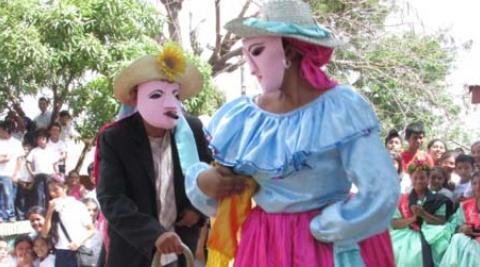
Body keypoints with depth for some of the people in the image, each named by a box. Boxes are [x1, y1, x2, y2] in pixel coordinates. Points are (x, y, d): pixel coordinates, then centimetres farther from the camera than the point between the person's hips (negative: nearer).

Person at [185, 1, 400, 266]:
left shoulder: (342, 109, -14)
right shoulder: (239, 117, 0)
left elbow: (380, 194, -20)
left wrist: (320, 229, -13)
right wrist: (202, 182, -12)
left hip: (333, 244, -4)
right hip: (264, 244, 5)